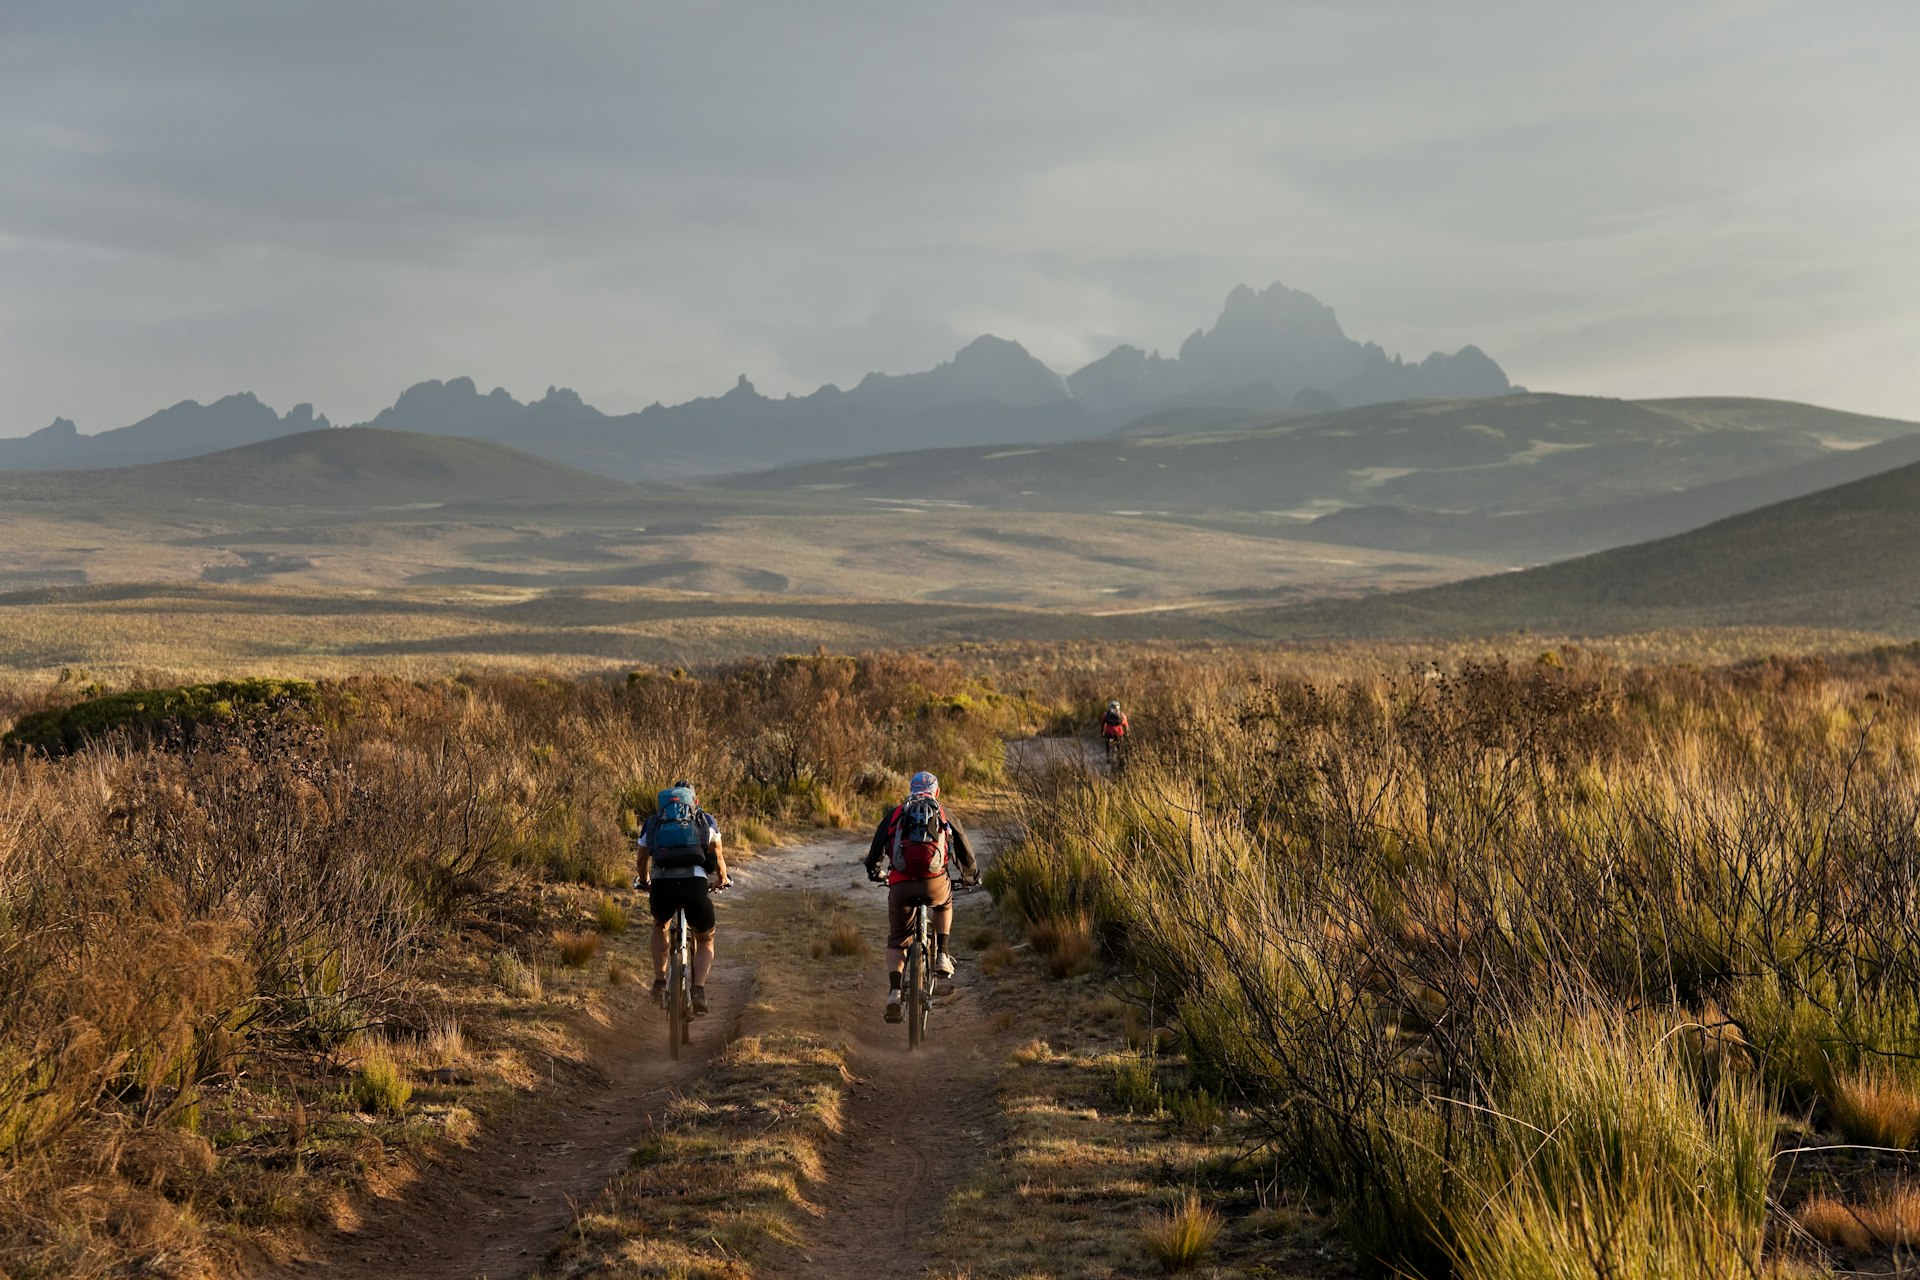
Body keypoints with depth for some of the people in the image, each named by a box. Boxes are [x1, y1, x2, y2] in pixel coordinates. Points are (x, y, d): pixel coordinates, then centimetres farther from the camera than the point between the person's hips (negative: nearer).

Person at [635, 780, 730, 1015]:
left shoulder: (652, 822, 27)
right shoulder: (705, 820, 24)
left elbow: (643, 860, 41)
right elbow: (719, 858, 32)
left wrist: (644, 882, 62)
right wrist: (722, 880, 53)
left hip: (662, 884, 1)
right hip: (694, 882, -1)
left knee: (660, 925, 35)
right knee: (705, 940, 22)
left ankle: (659, 984, 26)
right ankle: (699, 989, -1)